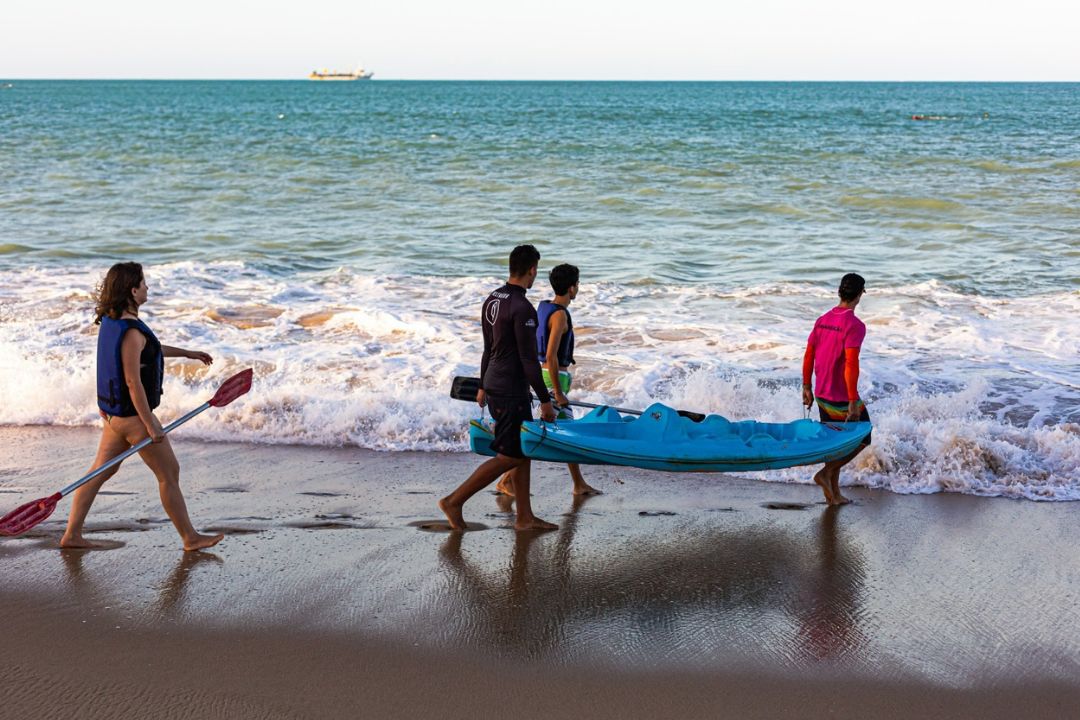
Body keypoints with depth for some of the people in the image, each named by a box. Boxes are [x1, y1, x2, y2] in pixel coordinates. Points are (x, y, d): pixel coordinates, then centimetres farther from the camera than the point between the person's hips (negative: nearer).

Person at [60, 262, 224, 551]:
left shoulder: (111, 322, 6)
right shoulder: (130, 331, -24)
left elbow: (148, 348, 23)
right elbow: (133, 382, -25)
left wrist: (187, 353, 32)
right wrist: (151, 425, -21)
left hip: (112, 412, 9)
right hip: (133, 416, -9)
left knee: (102, 470, 16)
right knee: (169, 473, 3)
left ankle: (72, 534, 20)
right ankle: (190, 538, 13)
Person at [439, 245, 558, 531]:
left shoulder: (492, 301, 8)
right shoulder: (522, 308, -20)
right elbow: (528, 359, -20)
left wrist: (483, 386, 26)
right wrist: (545, 400, -14)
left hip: (493, 385, 10)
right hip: (511, 392, -10)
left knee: (524, 451, 14)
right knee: (509, 456, -3)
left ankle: (525, 517, 18)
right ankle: (454, 501, -1)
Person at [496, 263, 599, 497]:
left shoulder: (544, 308, 9)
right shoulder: (559, 315, -18)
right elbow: (551, 355, -24)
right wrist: (557, 392, -21)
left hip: (541, 372, 10)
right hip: (553, 378, -10)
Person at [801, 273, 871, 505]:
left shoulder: (822, 320, 4)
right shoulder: (855, 325, -18)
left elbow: (808, 356, 7)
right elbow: (851, 365, -24)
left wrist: (806, 387, 16)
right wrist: (853, 401, -21)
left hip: (822, 396, 7)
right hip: (842, 398, -7)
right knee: (861, 438, 11)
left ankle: (833, 494, 23)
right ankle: (826, 473, -2)